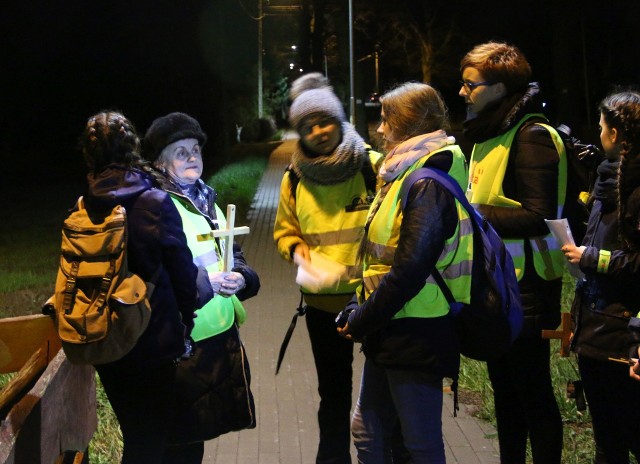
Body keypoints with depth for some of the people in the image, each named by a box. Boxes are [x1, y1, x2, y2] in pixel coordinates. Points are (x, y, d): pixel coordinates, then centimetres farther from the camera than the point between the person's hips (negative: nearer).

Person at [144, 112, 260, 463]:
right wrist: (206, 282, -24)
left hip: (223, 334, 7)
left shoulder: (207, 201, 13)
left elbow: (235, 257, 16)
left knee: (200, 431, 14)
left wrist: (241, 278, -5)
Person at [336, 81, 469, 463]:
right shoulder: (406, 174, 13)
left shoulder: (427, 186, -19)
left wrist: (361, 322, -15)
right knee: (368, 432, 17)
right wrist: (360, 310, 5)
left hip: (416, 337, -10)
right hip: (391, 333, 10)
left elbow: (409, 271, -25)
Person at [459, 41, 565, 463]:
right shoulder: (489, 134, 14)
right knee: (505, 390, 17)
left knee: (534, 393, -1)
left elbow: (539, 217, -24)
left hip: (525, 287, -9)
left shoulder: (531, 136, -16)